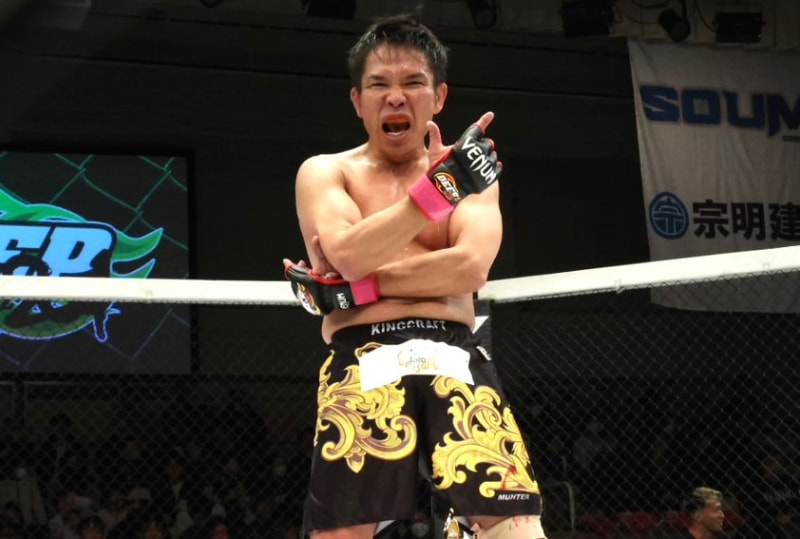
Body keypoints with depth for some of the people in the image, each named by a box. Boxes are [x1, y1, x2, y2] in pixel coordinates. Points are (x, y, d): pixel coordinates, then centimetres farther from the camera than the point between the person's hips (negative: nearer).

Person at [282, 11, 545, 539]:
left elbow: (471, 267, -2)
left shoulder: (470, 170, 16)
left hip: (456, 361, 1)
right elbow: (348, 254, -8)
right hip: (363, 364, -1)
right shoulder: (325, 172, 13)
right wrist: (438, 186, -15)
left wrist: (351, 288, -7)